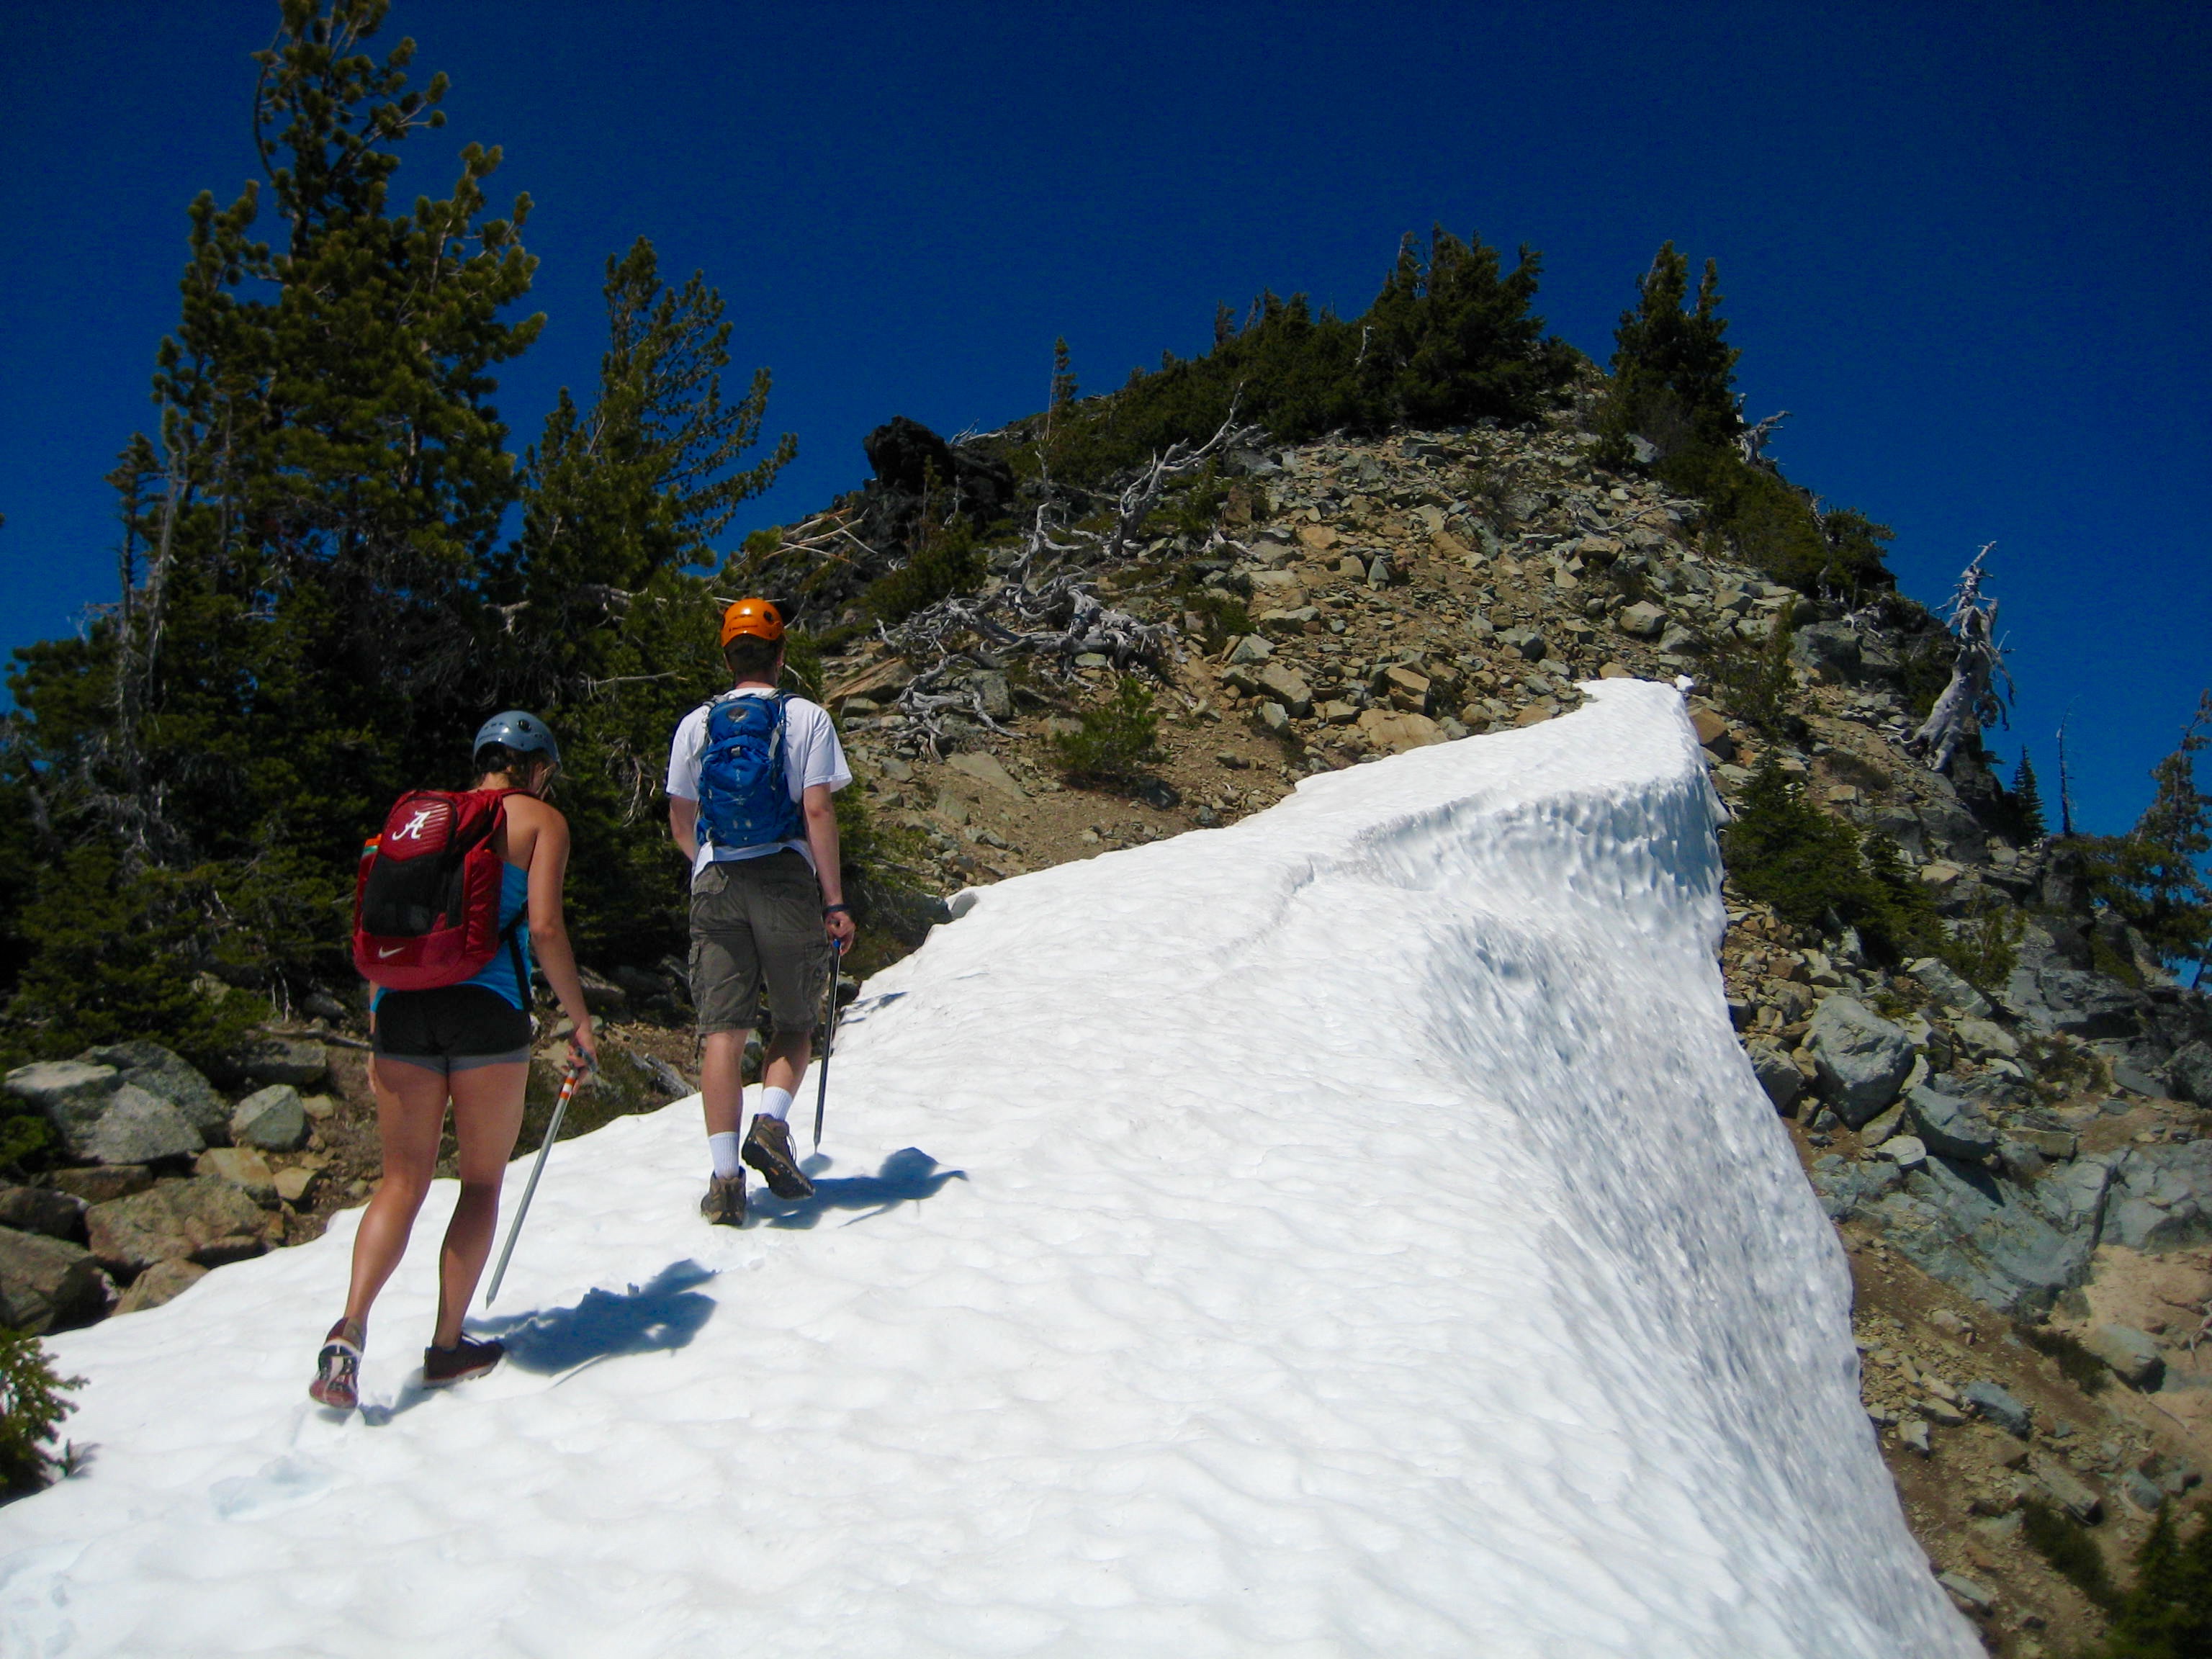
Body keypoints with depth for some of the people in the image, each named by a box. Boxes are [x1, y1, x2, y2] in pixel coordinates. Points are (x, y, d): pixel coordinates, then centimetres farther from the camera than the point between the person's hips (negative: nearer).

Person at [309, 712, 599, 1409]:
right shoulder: (542, 820, 6)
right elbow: (544, 927, -7)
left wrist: (376, 1037, 21)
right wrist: (580, 1020, 2)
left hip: (403, 1002, 4)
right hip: (487, 1005, -4)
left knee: (404, 1179, 10)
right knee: (483, 1182, 10)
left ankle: (350, 1328, -10)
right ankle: (446, 1347, 14)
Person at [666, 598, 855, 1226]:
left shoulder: (696, 724, 9)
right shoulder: (805, 716, 1)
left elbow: (680, 826, 11)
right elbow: (817, 810, -8)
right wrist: (834, 901, -6)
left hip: (715, 889, 2)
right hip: (787, 884, -2)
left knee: (723, 1029, 2)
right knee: (795, 1023, 14)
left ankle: (725, 1174, -5)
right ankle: (771, 1123, -9)